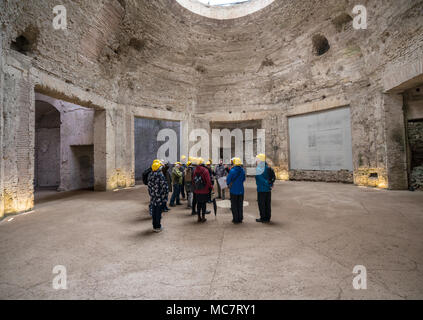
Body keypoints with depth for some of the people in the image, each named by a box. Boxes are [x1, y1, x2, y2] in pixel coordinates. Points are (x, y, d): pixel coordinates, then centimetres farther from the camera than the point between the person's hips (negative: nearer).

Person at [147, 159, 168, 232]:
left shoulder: (150, 175, 3)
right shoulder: (160, 175, -17)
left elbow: (149, 186, 11)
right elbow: (164, 186, -17)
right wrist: (165, 195, -6)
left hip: (152, 197, 6)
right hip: (159, 197, -6)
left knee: (154, 212, 16)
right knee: (158, 212, 3)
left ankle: (154, 226, 28)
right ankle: (158, 227, 13)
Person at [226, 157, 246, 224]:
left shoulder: (232, 171, -16)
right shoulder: (243, 171, -2)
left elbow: (228, 179, -8)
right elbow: (243, 179, 10)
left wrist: (229, 185, 11)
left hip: (234, 190, -4)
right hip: (241, 190, 4)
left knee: (234, 205, 7)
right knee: (240, 205, 13)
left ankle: (235, 219, 10)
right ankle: (240, 219, 19)